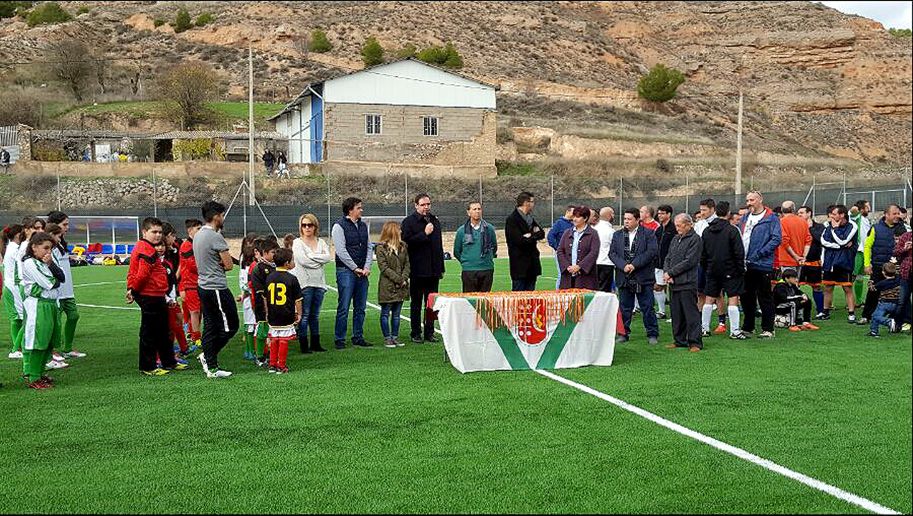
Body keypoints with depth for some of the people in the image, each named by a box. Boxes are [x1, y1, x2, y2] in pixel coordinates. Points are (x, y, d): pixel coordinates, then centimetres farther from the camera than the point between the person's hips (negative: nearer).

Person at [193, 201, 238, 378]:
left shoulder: (198, 235, 13)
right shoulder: (215, 237, -16)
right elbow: (229, 265, -15)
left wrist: (218, 265, 1)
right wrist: (223, 264, 6)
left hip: (203, 286, 10)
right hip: (217, 288, -10)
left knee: (209, 327, 10)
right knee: (230, 326, 1)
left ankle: (212, 368, 12)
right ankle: (207, 355, 2)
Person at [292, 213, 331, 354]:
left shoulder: (321, 242, 13)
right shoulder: (297, 243, 0)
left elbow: (328, 257, -4)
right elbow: (303, 260, -14)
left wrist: (312, 256, -10)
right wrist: (320, 260, -4)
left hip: (319, 282, 4)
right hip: (305, 283, -4)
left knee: (315, 315, 11)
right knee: (304, 315, -4)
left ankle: (315, 343, 18)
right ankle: (304, 345, 2)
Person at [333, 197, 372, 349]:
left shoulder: (363, 225, 14)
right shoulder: (339, 226, -6)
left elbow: (368, 247, 14)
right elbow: (341, 251, -11)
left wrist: (367, 267, 0)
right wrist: (356, 269, -11)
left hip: (362, 272, 6)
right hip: (346, 271, -6)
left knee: (360, 307, 9)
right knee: (343, 308, -5)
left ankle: (358, 338, 18)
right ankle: (339, 339, 2)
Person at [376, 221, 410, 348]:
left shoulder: (403, 246, 11)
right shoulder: (381, 248, -7)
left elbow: (407, 264, 9)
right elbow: (384, 267, -12)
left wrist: (404, 278, -8)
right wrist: (399, 279, -16)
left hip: (401, 287, 6)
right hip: (387, 286, -5)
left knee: (396, 313, 11)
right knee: (385, 313, 2)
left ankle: (395, 337, 18)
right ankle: (387, 338, 8)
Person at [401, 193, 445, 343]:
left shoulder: (435, 221, 15)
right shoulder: (409, 222, -4)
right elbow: (406, 241, -17)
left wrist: (441, 268, 16)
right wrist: (424, 234, -20)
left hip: (433, 270, 5)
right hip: (417, 270, -5)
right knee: (416, 304, 4)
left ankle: (429, 333, 16)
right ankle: (415, 334, 10)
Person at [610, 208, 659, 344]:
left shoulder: (648, 234, 0)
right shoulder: (617, 235, 11)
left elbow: (652, 252, -11)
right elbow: (612, 253, 4)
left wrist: (634, 264, -16)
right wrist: (623, 265, -13)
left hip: (643, 278, -3)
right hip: (624, 277, 3)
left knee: (648, 307, 2)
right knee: (624, 308, 9)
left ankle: (652, 334, 10)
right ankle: (623, 333, 18)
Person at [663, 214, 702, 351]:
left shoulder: (695, 239, -7)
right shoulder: (675, 239, 18)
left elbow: (689, 261, -14)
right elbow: (668, 258, 16)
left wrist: (670, 273, -12)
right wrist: (666, 272, -4)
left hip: (687, 283, -8)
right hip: (674, 283, 8)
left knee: (691, 313, -6)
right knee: (676, 313, 11)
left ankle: (695, 342, -2)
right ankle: (680, 340, 20)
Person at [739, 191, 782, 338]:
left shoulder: (771, 218, -4)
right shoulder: (745, 218, 16)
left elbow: (776, 239, -13)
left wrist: (759, 253, -18)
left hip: (762, 265, -6)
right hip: (746, 265, 7)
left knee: (765, 298, 0)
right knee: (746, 297, 13)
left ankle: (768, 329, 6)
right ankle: (748, 327, 23)